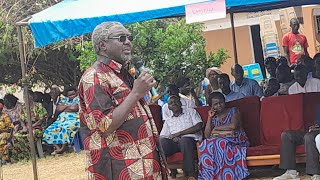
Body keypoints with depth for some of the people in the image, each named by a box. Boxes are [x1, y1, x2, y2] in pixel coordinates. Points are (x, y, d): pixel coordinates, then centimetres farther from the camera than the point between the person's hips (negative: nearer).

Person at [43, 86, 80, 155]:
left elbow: (75, 108, -11)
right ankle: (58, 148, -27)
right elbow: (58, 108, 9)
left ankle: (63, 148, -34)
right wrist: (69, 106, 1)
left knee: (65, 128, -39)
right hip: (62, 120, 6)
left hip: (73, 120, -6)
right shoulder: (65, 100, 24)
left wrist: (64, 108, 5)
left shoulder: (78, 99, 8)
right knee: (50, 130, -18)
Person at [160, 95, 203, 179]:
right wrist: (172, 137, -10)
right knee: (162, 142, -31)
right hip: (174, 142, 3)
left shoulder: (190, 111, 19)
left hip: (190, 139, -3)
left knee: (184, 140, -41)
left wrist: (179, 133, -3)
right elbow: (162, 136, 15)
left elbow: (199, 126, 2)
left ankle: (191, 175, -39)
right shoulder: (168, 121, 28)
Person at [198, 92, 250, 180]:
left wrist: (216, 128, -5)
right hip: (220, 141, 4)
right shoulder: (214, 118, 17)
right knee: (207, 145, -28)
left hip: (235, 141, -4)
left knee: (219, 144, -35)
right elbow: (207, 136, 6)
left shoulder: (233, 111, 4)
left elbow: (233, 126, -17)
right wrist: (209, 118, 3)